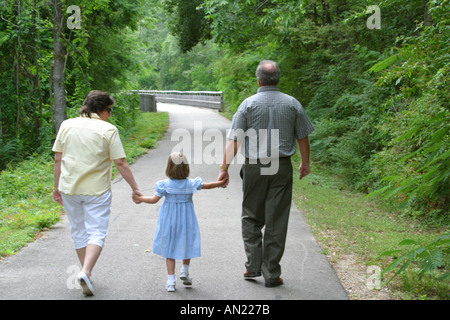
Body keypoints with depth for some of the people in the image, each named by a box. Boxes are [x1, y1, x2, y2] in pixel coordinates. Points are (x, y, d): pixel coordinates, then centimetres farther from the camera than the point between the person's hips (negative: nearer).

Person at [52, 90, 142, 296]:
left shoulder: (67, 125, 4)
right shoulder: (108, 130, -7)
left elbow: (58, 160, 6)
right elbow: (120, 163, -8)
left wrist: (57, 187, 15)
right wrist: (135, 188, 0)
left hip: (69, 188, 4)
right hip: (97, 190, -4)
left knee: (78, 232, 17)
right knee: (96, 233, 0)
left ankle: (86, 273, 26)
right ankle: (86, 272, -19)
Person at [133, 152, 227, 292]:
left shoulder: (165, 185, -13)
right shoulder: (191, 184, -9)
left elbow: (154, 200, -7)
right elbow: (207, 185, 1)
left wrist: (139, 198, 8)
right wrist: (221, 183, 18)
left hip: (169, 220, 0)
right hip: (186, 220, 0)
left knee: (169, 249, 7)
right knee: (187, 245, 23)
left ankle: (171, 280, 5)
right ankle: (184, 270, 21)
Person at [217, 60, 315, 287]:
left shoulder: (248, 104, -3)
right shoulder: (292, 104, 1)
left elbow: (233, 140, -6)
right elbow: (302, 137, 8)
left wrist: (224, 169, -1)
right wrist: (305, 163, 23)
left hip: (254, 167, -1)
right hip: (282, 167, 1)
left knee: (251, 218, 14)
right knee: (276, 221, 4)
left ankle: (253, 265, 9)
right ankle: (271, 274, 9)